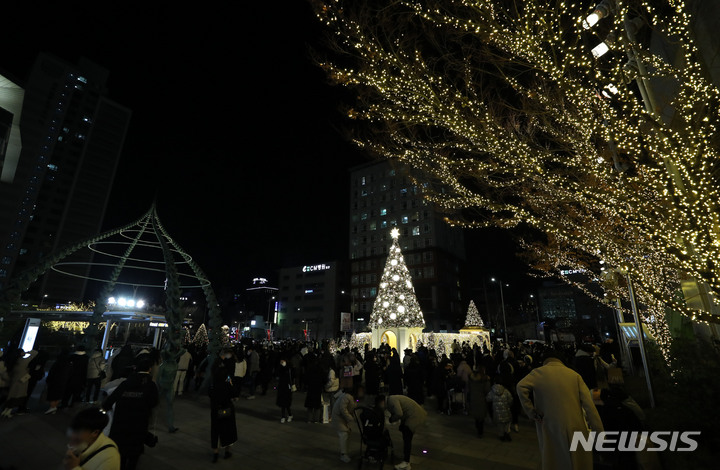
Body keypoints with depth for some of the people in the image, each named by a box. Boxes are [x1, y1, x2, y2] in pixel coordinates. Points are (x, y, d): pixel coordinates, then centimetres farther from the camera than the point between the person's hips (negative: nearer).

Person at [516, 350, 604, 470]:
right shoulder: (574, 374, 4)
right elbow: (589, 404, -4)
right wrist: (600, 432, 0)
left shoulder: (538, 372, -1)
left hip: (552, 428, -2)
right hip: (576, 428, 2)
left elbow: (521, 387, -18)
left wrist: (531, 412, -8)